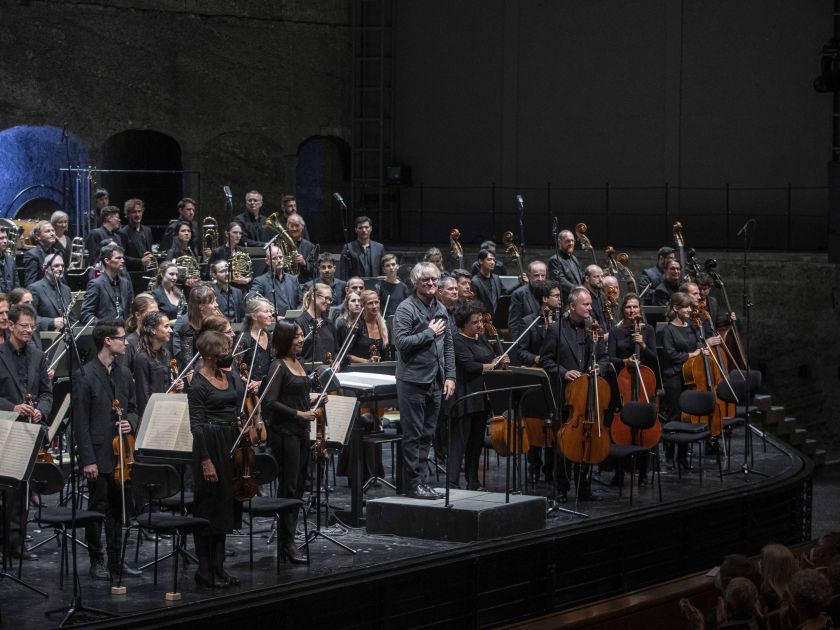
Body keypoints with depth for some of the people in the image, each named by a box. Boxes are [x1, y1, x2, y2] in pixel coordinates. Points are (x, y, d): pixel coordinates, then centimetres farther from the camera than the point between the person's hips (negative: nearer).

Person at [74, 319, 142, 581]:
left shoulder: (124, 374, 10)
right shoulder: (85, 376, -10)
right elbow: (81, 422, -12)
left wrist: (130, 422, -4)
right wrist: (88, 460, -15)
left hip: (120, 454, 6)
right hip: (99, 455, -6)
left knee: (117, 510, 11)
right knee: (98, 509, 1)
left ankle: (116, 560, 19)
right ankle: (97, 561, 11)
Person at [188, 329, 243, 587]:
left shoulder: (229, 375, 9)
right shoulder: (198, 384, -12)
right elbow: (196, 424, -14)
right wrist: (206, 461, -17)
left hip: (231, 443, 8)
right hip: (211, 446, -8)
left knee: (225, 507, 12)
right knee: (209, 507, -2)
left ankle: (218, 567, 20)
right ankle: (205, 570, 6)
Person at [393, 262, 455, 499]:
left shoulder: (441, 309, 13)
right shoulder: (406, 309, -9)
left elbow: (448, 345, 18)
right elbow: (401, 342, -20)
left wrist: (450, 375, 10)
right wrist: (430, 333, -14)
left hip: (435, 381, 7)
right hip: (413, 380, -7)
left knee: (427, 435, 10)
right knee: (413, 435, -3)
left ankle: (421, 479, 16)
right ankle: (413, 483, 1)